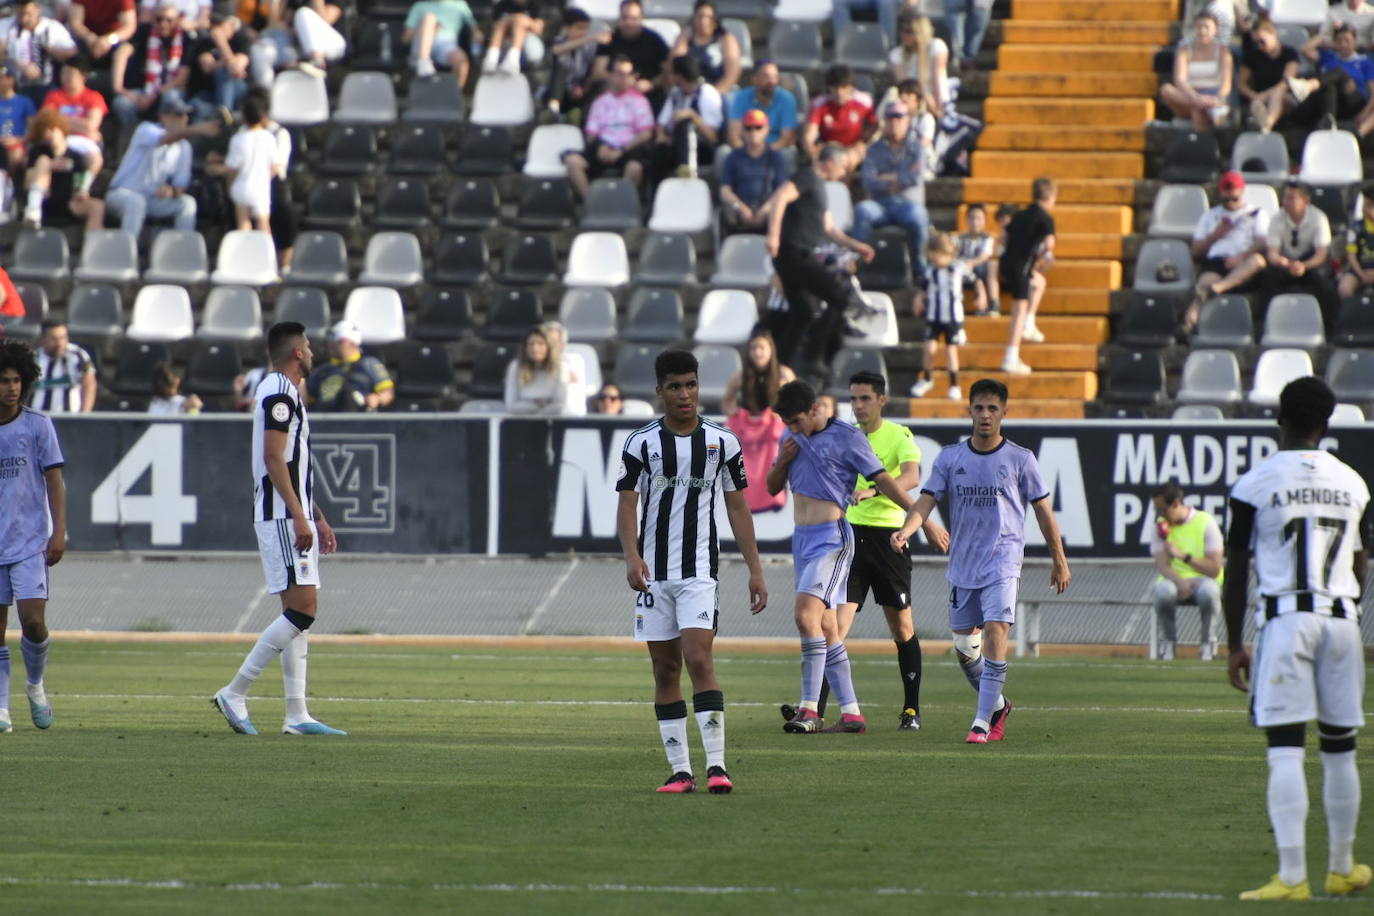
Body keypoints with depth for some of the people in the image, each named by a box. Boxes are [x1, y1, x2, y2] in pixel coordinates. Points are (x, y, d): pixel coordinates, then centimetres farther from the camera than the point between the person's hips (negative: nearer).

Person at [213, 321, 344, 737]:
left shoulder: (284, 392, 21)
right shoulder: (279, 393, -11)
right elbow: (273, 458, -20)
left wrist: (317, 517, 26)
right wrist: (299, 516, -24)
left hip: (294, 517, 11)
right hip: (282, 517, -11)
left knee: (298, 613, 7)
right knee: (303, 608, -14)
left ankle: (296, 714, 5)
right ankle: (235, 693, -13)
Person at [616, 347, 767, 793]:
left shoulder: (722, 442, 4)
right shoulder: (641, 443, 2)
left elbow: (737, 507, 9)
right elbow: (627, 505, -2)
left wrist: (755, 571, 5)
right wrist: (632, 557, -19)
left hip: (700, 571, -1)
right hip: (654, 572, 2)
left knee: (699, 659, -16)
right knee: (665, 669, 3)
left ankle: (716, 765, -18)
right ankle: (680, 770, 7)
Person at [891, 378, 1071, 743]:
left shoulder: (1020, 459, 0)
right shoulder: (950, 458, 5)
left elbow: (1042, 509, 7)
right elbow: (926, 501, -2)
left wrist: (1059, 560, 10)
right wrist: (905, 531, -22)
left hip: (1003, 563, -3)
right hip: (962, 563, 3)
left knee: (995, 632, -19)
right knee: (964, 646, 7)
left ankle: (983, 721, -16)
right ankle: (997, 705, 33)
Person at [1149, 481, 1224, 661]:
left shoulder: (1206, 523, -6)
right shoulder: (1160, 528, 4)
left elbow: (1214, 569, -11)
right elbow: (1162, 565, -8)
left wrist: (1183, 556, -21)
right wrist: (1180, 582, -28)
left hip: (1202, 580, -2)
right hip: (1174, 580, 2)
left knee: (1209, 589, -38)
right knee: (1163, 590, -34)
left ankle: (1208, 642, -14)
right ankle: (1167, 640, -10)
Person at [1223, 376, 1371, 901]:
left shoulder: (1256, 485, -3)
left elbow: (1236, 574, -1)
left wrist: (1235, 646, 6)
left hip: (1285, 617, -4)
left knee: (1286, 749, -7)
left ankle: (1292, 877, -14)